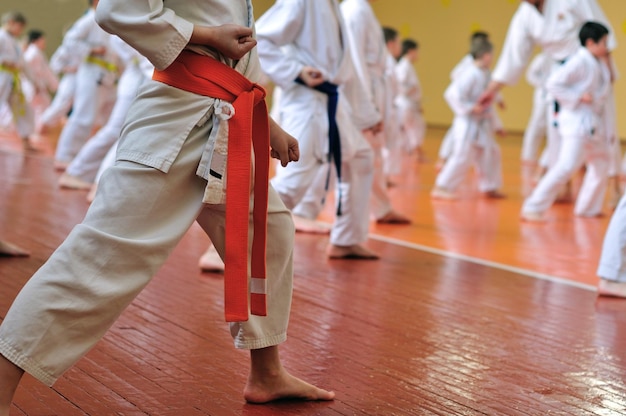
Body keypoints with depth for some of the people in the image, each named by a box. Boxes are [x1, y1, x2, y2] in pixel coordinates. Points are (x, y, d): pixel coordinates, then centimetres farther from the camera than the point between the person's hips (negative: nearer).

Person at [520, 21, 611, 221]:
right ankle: (533, 209, -14)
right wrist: (578, 97, -22)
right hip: (576, 121, -10)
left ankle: (588, 208, 32)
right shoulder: (579, 62, -17)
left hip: (592, 123, 10)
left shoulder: (597, 64, 11)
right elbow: (553, 84, -21)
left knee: (601, 163, 18)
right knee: (568, 166, -17)